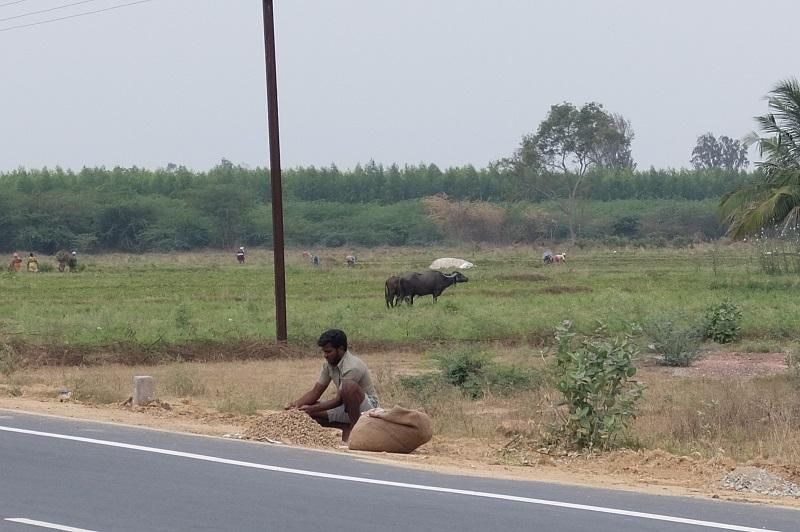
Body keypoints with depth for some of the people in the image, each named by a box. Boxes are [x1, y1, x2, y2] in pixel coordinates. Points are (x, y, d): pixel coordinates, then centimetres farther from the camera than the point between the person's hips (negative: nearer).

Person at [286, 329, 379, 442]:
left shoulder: (352, 367, -26)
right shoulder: (329, 364, 0)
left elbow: (339, 400, -27)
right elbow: (315, 392, 1)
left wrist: (312, 409, -30)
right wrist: (297, 403, -17)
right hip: (346, 407, 8)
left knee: (349, 385, -38)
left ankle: (354, 428, -22)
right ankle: (347, 429, -2)